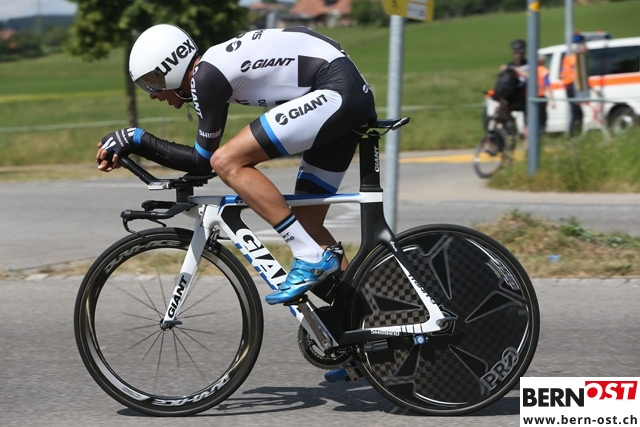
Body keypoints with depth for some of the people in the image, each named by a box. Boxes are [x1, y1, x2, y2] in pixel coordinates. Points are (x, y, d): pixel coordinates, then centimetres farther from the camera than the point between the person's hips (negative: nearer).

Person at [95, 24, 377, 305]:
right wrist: (134, 145, 15)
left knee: (227, 162, -13)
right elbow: (203, 159, 21)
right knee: (305, 221, 12)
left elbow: (203, 161, -6)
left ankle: (313, 258, -13)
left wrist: (137, 140, 0)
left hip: (336, 92, -10)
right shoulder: (213, 65, 16)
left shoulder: (206, 76, -12)